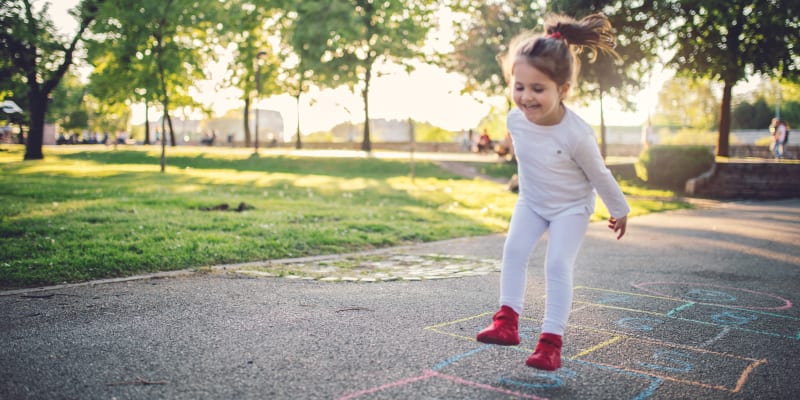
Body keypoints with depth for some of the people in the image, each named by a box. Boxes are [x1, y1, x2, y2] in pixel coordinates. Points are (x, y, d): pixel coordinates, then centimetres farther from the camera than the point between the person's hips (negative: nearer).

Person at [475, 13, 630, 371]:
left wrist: (619, 211, -1)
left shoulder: (576, 134, -32)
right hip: (531, 202, 5)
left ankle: (551, 340, -5)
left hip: (571, 207, -5)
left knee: (558, 265, -11)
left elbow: (600, 175, -15)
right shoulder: (515, 119, -19)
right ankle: (507, 321, -3)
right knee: (513, 250, -9)